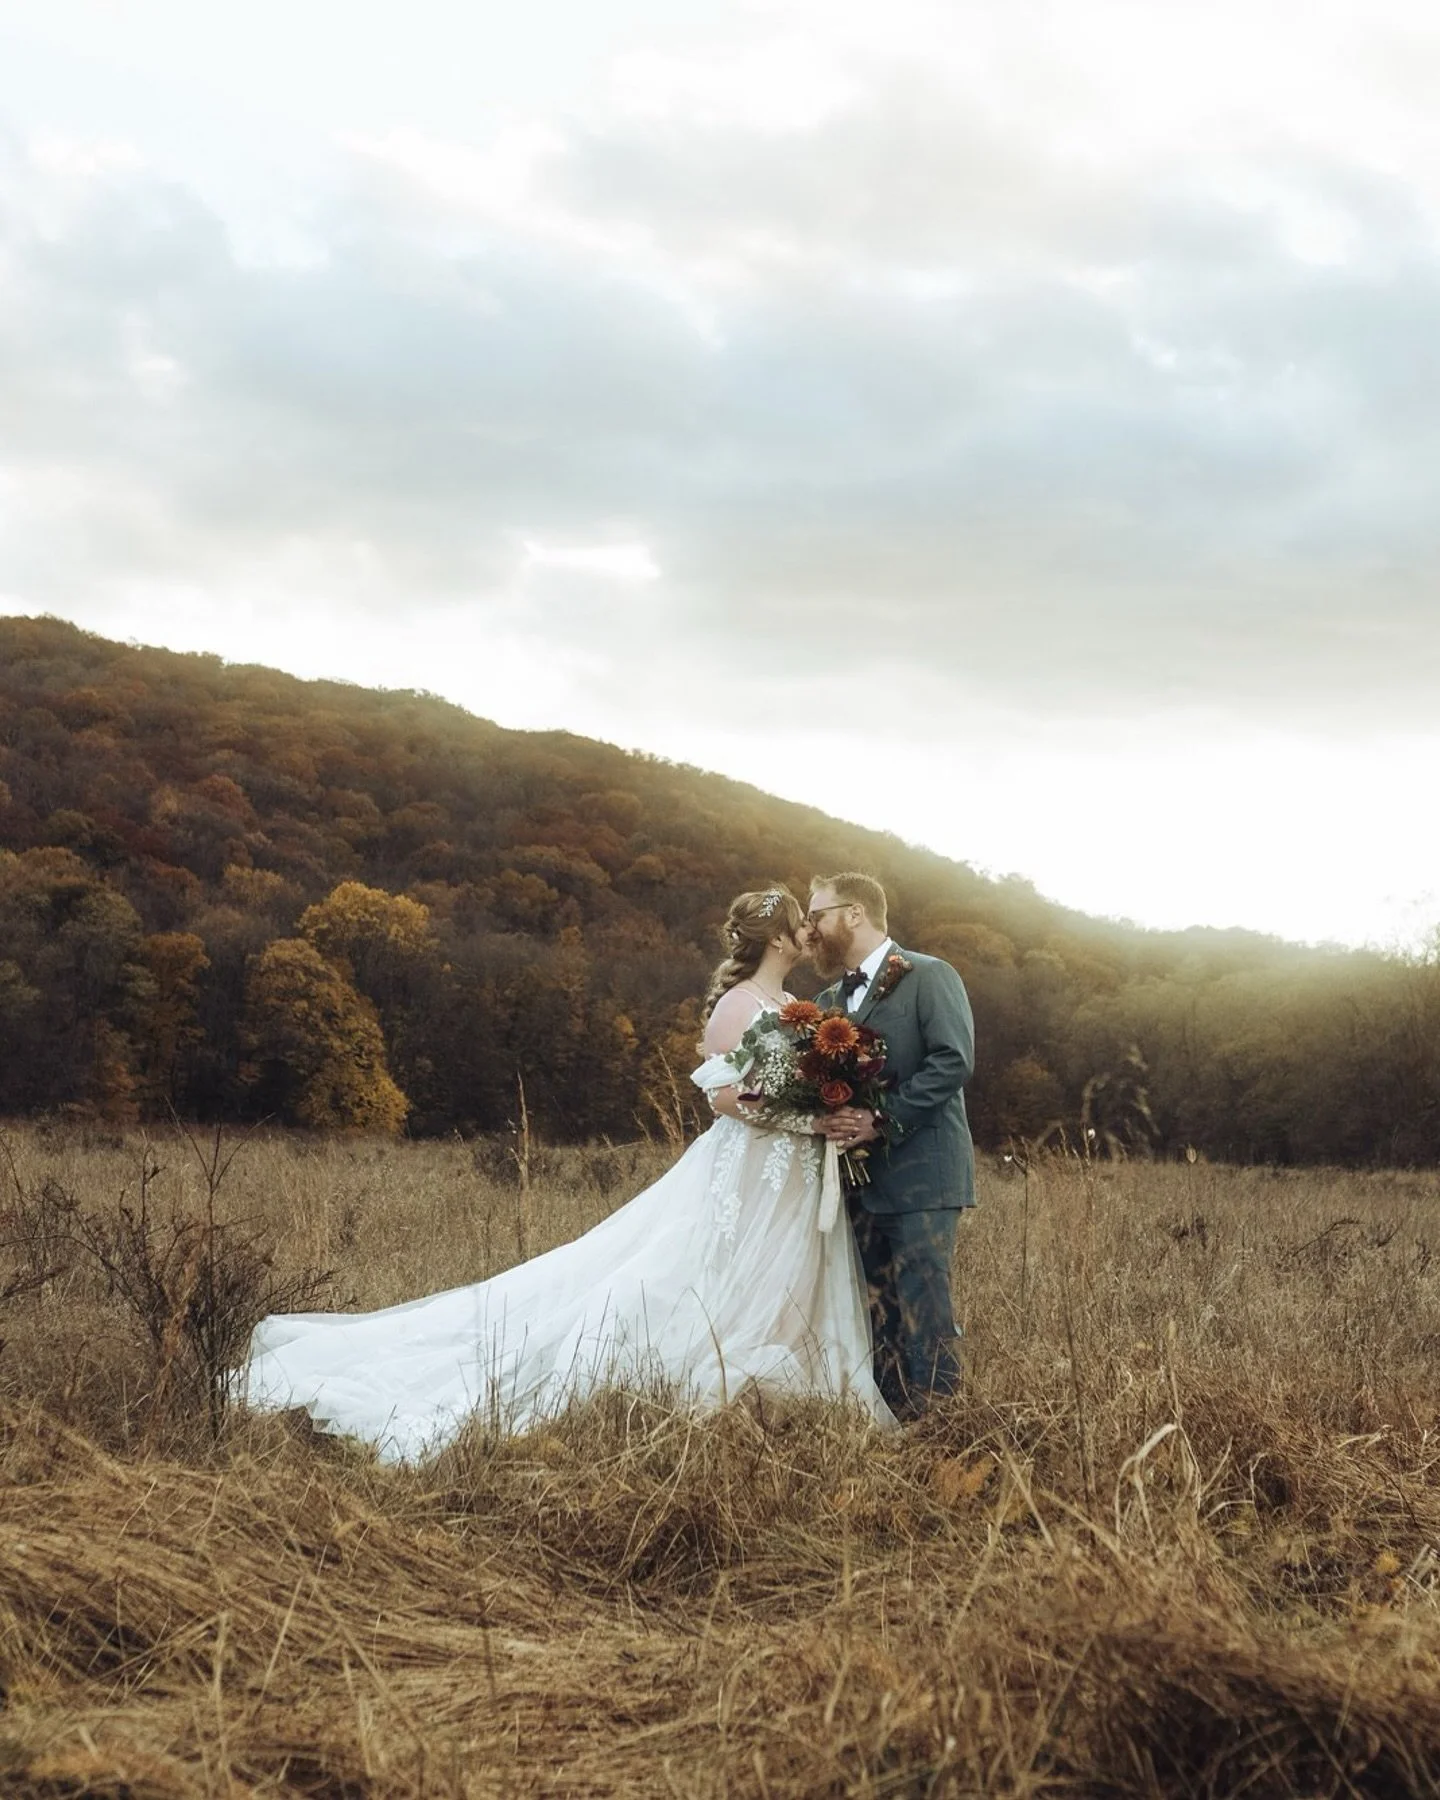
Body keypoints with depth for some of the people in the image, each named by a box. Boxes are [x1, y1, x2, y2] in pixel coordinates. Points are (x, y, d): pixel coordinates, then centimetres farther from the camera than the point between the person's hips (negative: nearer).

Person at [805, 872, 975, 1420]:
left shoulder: (929, 978, -4)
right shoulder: (831, 999, 19)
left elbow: (953, 1061, -15)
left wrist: (883, 1121, -19)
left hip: (920, 1174, -7)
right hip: (860, 1180, 7)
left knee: (921, 1310, -10)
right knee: (876, 1313, 9)